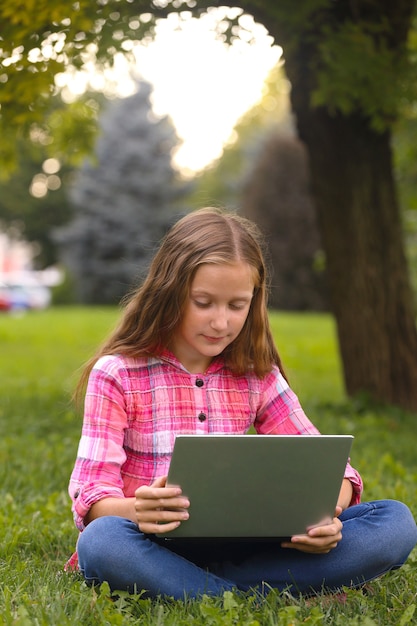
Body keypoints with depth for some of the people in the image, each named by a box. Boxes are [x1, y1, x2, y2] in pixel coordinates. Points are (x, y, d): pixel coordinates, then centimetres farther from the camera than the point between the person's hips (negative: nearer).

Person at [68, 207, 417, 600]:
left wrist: (327, 512, -18)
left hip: (242, 546, 4)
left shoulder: (256, 376, 11)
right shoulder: (116, 375, 0)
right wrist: (137, 510, -33)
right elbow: (92, 493, -8)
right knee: (100, 542, -40)